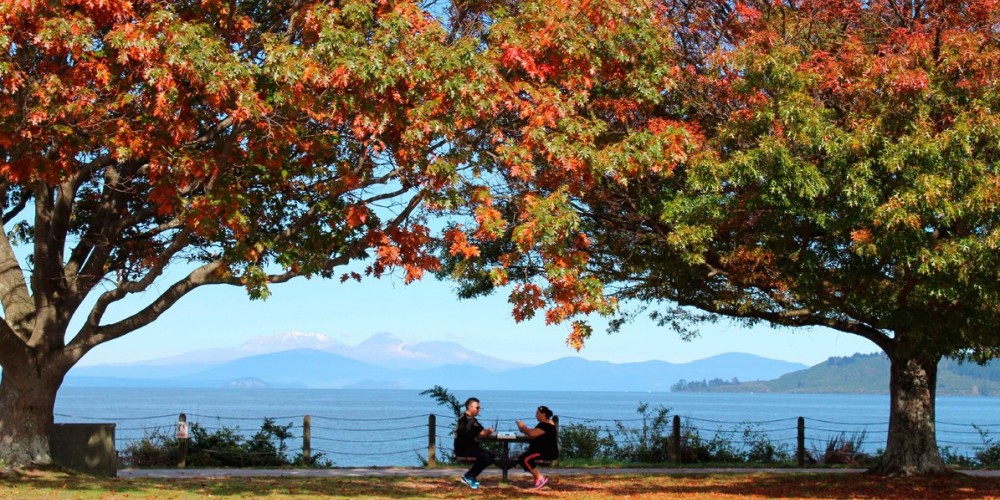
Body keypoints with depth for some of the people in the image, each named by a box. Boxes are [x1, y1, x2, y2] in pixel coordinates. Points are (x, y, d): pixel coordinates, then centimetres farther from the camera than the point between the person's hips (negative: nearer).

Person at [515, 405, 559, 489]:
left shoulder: (546, 425, -17)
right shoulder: (543, 424, 17)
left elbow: (532, 434, -26)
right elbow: (534, 435, 15)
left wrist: (523, 427, -9)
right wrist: (524, 429, 1)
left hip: (548, 453, -11)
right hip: (543, 451, 11)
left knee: (525, 459, -25)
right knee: (521, 458, 7)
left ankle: (541, 478, -20)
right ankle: (537, 477, 3)